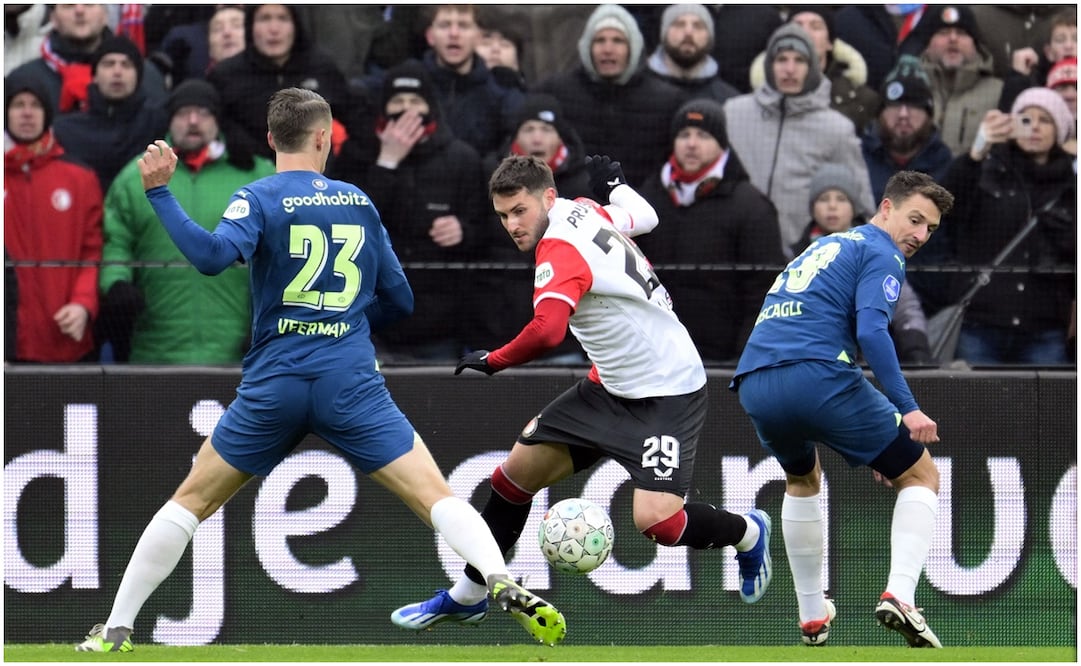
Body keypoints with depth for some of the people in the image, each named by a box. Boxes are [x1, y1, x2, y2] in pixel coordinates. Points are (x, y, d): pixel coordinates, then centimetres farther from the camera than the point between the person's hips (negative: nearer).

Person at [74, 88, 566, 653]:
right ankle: (505, 586, -26)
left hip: (274, 384, -1)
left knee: (191, 501, 14)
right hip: (351, 383, 1)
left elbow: (212, 256, -22)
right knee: (436, 497, -1)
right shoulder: (358, 203, 10)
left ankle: (115, 631, 15)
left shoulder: (259, 199, -2)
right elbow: (398, 300, 16)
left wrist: (158, 193, -15)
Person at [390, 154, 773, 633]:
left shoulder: (560, 249, -25)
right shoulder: (587, 213, 0)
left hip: (667, 392, -10)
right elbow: (644, 217, 19)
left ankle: (747, 532, 12)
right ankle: (466, 597, 22)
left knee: (656, 520, -21)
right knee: (517, 472, 7)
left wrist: (493, 361, -23)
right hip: (611, 386, 10)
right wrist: (613, 183, 37)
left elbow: (546, 331, -40)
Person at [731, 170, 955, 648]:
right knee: (920, 476, 8)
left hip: (753, 387, 7)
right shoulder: (881, 254, 5)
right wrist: (908, 409, -15)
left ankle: (812, 616, 35)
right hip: (815, 378, -7)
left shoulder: (823, 248, 32)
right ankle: (899, 594, -14)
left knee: (803, 480, 36)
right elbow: (871, 331, -13)